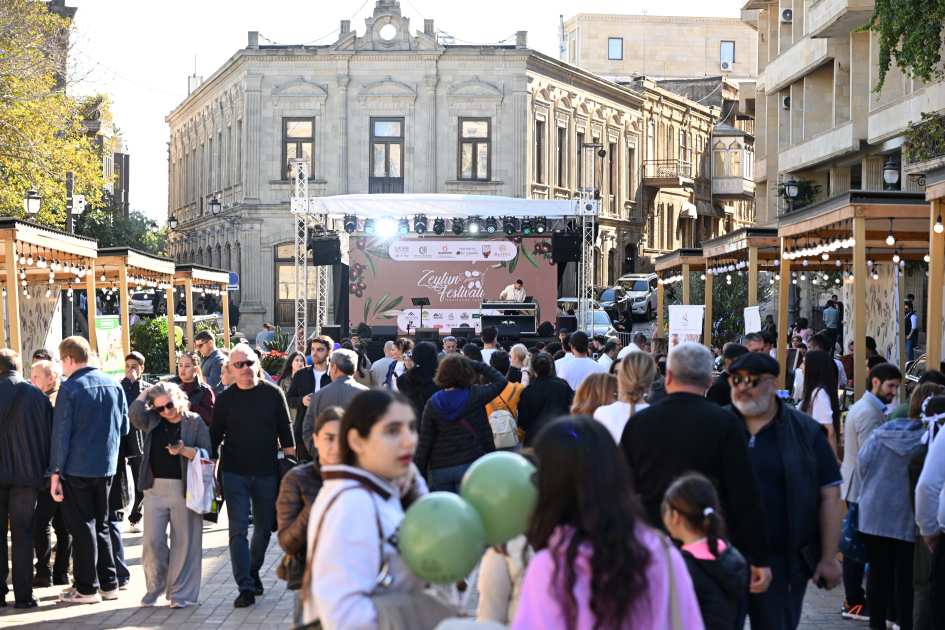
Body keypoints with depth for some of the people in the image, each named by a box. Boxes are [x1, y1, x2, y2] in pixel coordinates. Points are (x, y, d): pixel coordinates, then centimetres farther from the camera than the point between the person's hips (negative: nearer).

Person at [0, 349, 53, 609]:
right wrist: (49, 471, 11)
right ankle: (23, 595, 2)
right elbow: (49, 434, 2)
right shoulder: (37, 395, 0)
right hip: (27, 473, 1)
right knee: (23, 534, 3)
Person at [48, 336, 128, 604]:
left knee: (82, 527, 2)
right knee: (101, 524, 16)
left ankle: (87, 588, 7)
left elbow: (61, 433, -13)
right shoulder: (114, 385, 4)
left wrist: (55, 472, -10)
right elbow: (124, 427, 11)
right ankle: (109, 584, 18)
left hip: (77, 468, -6)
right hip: (107, 465, 6)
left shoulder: (70, 388, -13)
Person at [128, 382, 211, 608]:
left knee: (183, 542, 2)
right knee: (152, 541, -1)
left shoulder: (194, 422, 3)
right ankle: (154, 588, 18)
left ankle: (179, 592, 12)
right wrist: (145, 393, 0)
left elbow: (206, 454, -1)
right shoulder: (152, 421, 8)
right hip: (155, 489, 2)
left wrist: (184, 450, -16)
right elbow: (135, 413, -12)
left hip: (184, 489, -2)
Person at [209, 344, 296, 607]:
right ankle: (246, 586, -7)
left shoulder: (273, 393, 0)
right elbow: (215, 436, 5)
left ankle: (254, 570, 33)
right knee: (238, 530, -7)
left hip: (267, 473, 1)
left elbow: (285, 431, 4)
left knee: (264, 528, 12)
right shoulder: (225, 399, 1)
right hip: (235, 474, -1)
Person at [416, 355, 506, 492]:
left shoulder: (432, 405, -1)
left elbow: (424, 443, -1)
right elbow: (501, 381, 7)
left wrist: (420, 472, 7)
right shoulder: (475, 396, -8)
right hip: (469, 464, -3)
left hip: (439, 469, 3)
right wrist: (477, 365, 9)